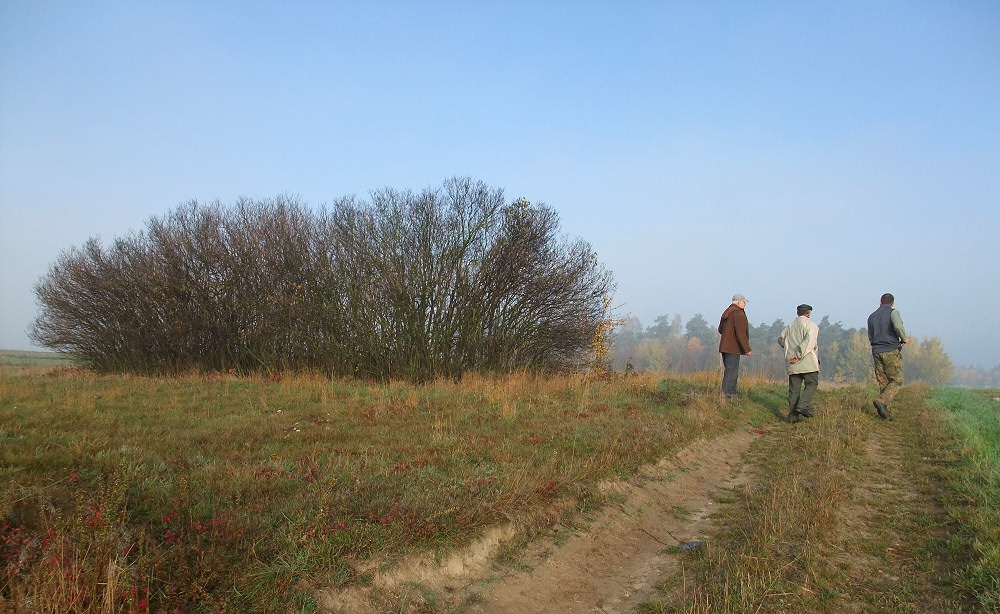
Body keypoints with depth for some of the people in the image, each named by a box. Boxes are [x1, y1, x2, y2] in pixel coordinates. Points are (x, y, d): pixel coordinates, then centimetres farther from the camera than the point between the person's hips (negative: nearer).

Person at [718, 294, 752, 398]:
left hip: (725, 346, 10)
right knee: (731, 374, -8)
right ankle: (727, 395, -9)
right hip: (733, 349, -10)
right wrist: (747, 349, -17)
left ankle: (731, 395, 20)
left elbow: (720, 329, 24)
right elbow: (741, 333, -20)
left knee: (728, 372, 15)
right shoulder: (738, 314, -14)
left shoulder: (727, 312, 15)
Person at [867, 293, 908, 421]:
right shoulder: (893, 312, -2)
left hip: (876, 352, 5)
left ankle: (884, 412, 3)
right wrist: (904, 338, -5)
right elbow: (898, 326, -21)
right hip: (891, 350, -5)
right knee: (896, 380, 0)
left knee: (882, 382, 7)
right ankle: (882, 401, -20)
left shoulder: (872, 316, 16)